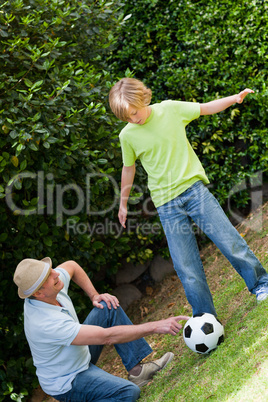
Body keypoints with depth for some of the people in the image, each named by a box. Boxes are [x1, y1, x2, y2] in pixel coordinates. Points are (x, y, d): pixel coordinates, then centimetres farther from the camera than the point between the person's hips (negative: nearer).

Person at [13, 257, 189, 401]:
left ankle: (137, 370, 3)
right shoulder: (46, 323, -38)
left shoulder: (50, 287, -14)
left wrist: (94, 295, 1)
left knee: (109, 307, 2)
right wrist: (155, 326, -35)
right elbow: (107, 336, -37)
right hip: (67, 383, -9)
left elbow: (71, 266, 11)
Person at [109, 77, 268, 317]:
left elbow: (206, 108, 9)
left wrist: (235, 98, -5)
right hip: (167, 205, 0)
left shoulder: (170, 109, -3)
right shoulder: (127, 135, -2)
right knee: (187, 269, -3)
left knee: (231, 242, -4)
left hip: (194, 189, 0)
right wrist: (123, 203, 23)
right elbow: (129, 169, 14)